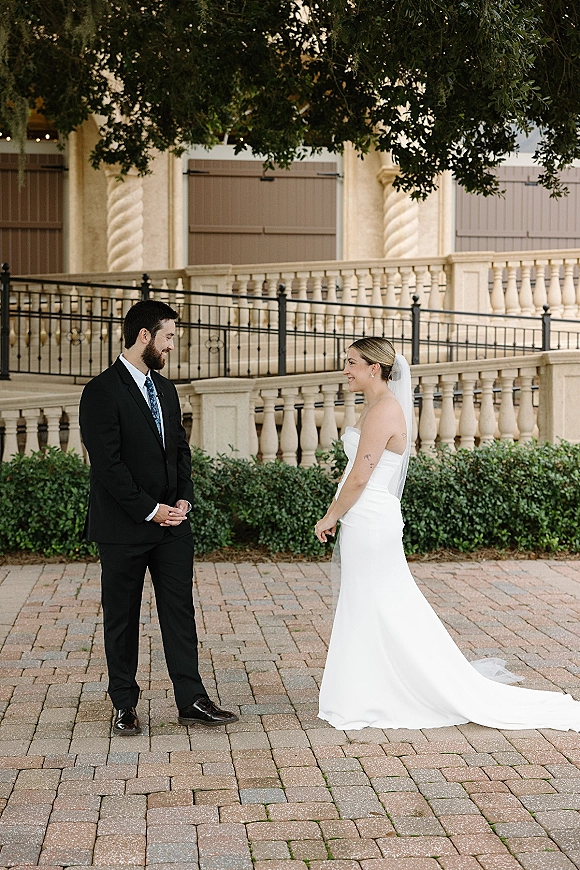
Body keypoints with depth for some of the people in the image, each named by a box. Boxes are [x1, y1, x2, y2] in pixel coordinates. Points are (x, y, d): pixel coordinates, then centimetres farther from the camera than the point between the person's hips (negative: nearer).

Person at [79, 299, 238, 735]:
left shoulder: (165, 388, 13)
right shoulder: (102, 392, -12)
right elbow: (107, 463, -16)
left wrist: (184, 498, 1)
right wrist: (150, 510, -14)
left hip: (173, 522, 6)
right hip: (125, 527, -6)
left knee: (180, 611, 5)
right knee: (122, 617, 6)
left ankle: (192, 700, 9)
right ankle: (125, 705, 16)